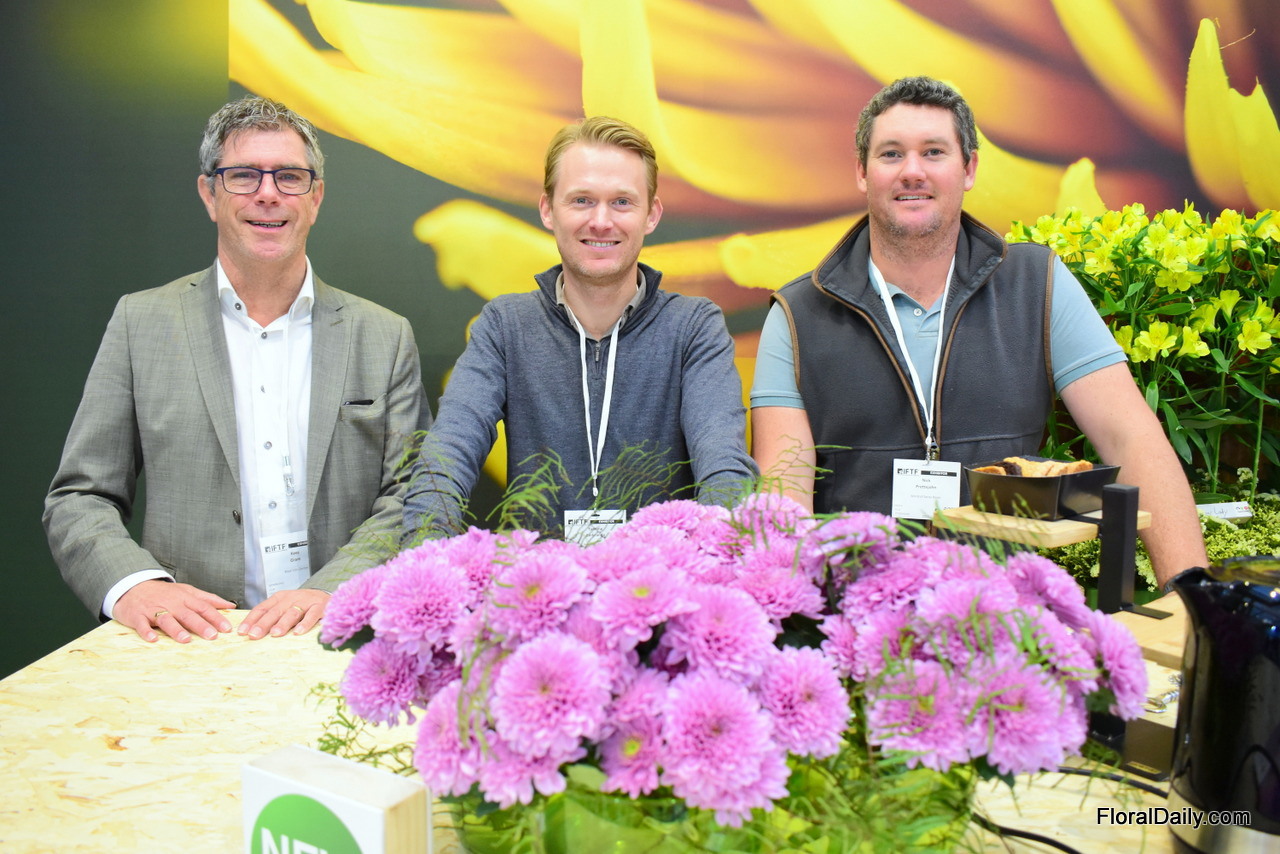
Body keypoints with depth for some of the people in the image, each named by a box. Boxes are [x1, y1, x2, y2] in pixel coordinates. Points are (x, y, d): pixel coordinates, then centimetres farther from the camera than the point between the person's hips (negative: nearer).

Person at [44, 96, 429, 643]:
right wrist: (132, 584, -13)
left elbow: (412, 498, 5)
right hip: (195, 641, 1)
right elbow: (79, 499, 8)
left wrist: (330, 590, -13)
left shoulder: (385, 337, 9)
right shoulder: (140, 323, 9)